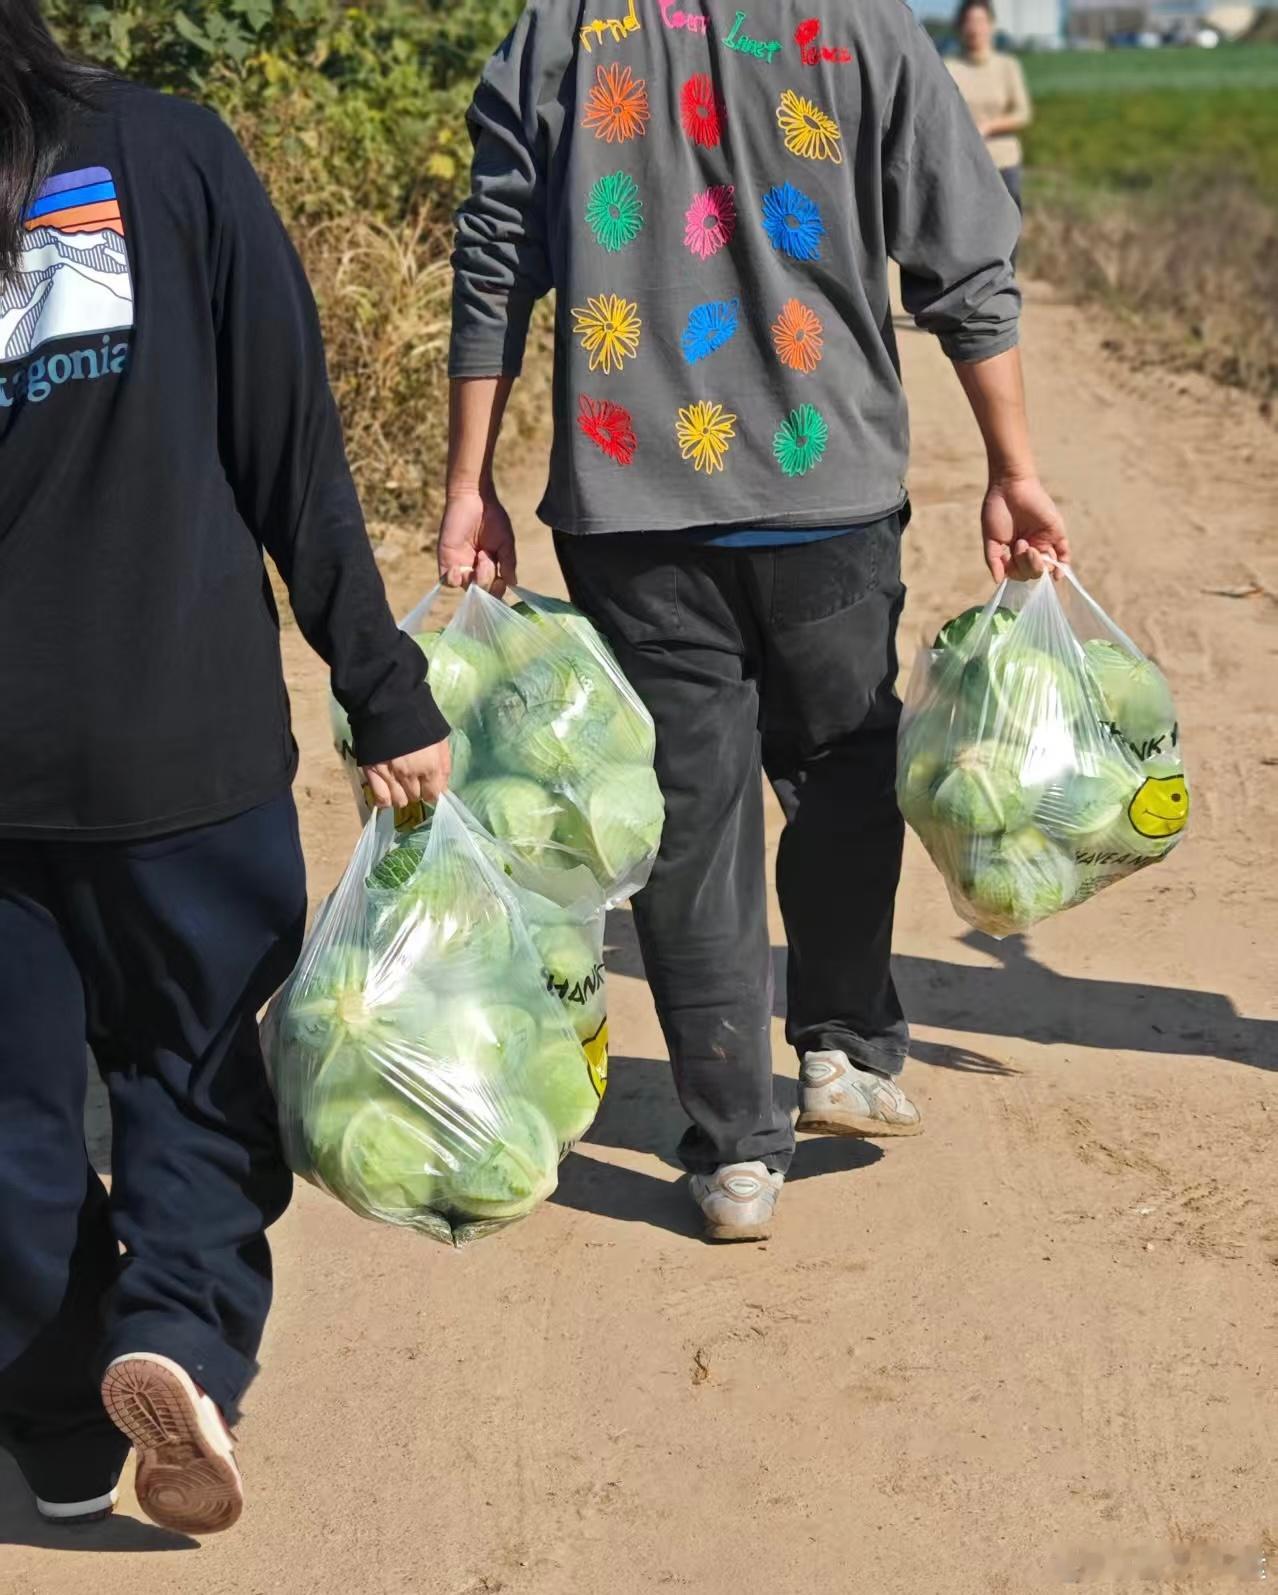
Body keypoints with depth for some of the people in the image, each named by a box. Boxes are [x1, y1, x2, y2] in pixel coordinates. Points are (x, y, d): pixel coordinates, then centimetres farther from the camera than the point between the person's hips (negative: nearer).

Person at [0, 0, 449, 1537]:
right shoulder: (170, 155, -4)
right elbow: (292, 453, -4)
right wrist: (385, 693, 0)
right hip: (179, 742, -1)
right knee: (196, 1065, 13)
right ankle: (178, 1326, -10)